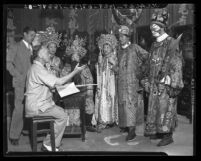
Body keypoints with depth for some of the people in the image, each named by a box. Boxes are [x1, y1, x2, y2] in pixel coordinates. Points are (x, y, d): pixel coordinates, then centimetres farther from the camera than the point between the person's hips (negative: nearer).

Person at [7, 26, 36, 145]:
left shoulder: (32, 48, 19)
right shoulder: (15, 47, 3)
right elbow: (8, 63, -4)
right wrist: (18, 75, -10)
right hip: (21, 82, -5)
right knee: (19, 108, -8)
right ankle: (14, 135, 0)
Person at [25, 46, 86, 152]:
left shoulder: (36, 67, 15)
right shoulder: (38, 69, -20)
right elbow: (59, 82, -22)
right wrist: (75, 72, -15)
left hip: (39, 103, 10)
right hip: (36, 107, -10)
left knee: (61, 111, 9)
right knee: (62, 116, -11)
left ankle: (53, 143, 11)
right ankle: (48, 145, -2)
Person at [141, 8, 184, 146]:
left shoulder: (172, 43, -8)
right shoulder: (155, 45, 15)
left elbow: (177, 65, -12)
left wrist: (173, 84, -18)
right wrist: (148, 82, 15)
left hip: (166, 83, -8)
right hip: (155, 83, 8)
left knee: (166, 108, -6)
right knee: (154, 108, 10)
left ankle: (168, 136, 1)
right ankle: (158, 132, 22)